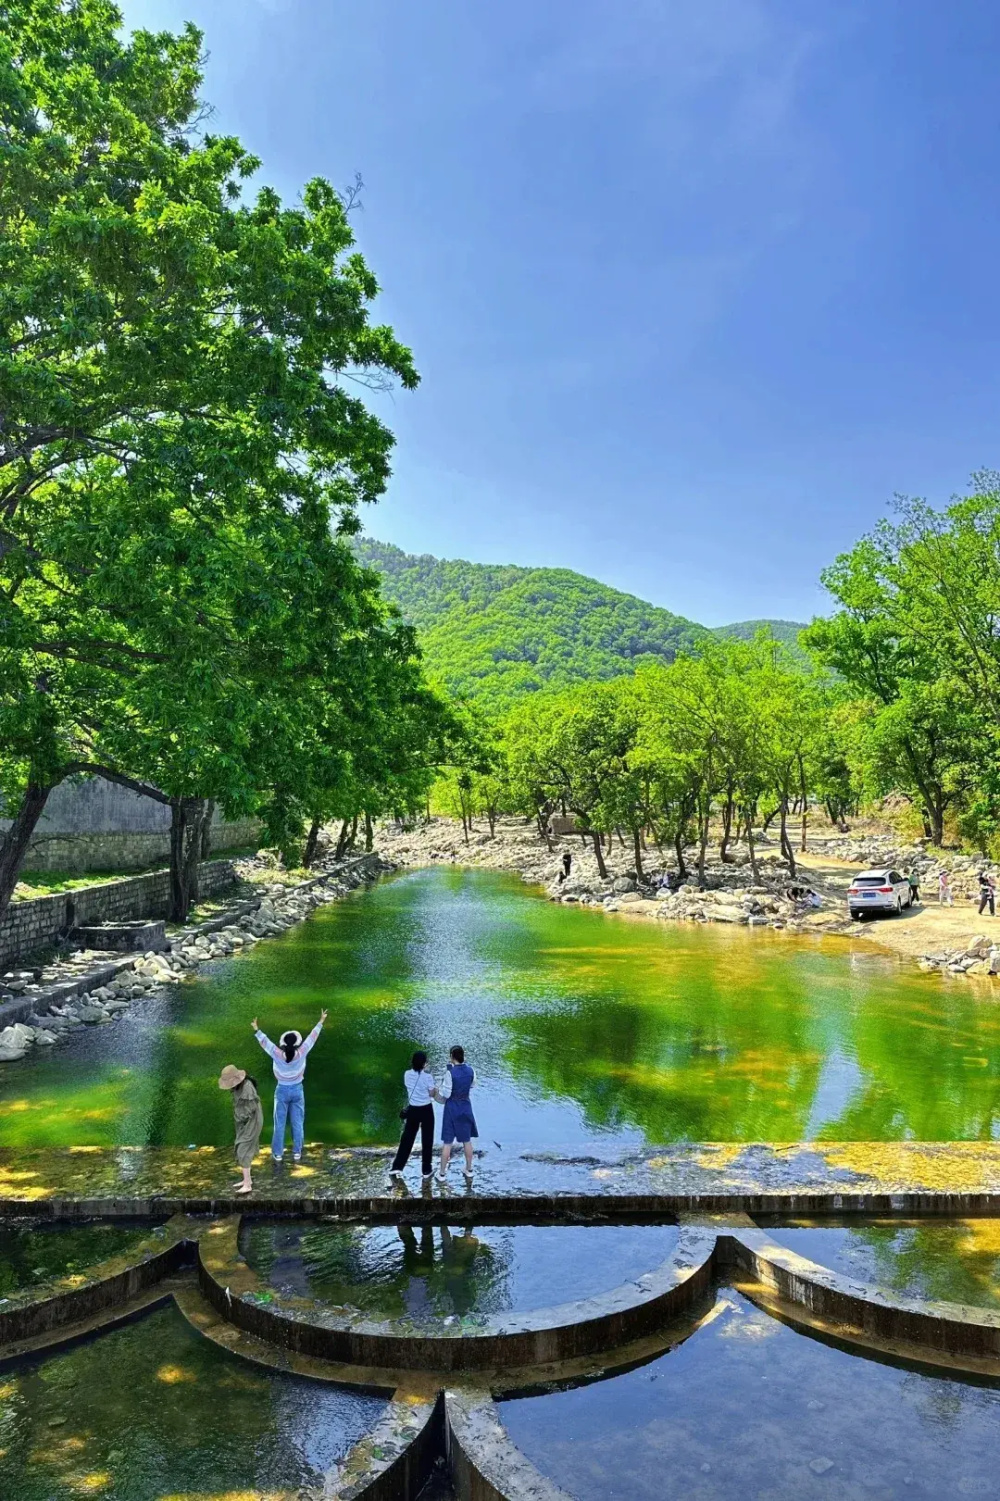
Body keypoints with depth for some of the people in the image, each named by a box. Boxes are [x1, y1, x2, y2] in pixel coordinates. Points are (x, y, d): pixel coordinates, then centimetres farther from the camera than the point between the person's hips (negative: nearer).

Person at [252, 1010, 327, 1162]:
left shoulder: (277, 1055, -24)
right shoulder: (301, 1054, -22)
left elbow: (265, 1042, -16)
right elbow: (312, 1038, -13)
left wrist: (256, 1030, -9)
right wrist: (321, 1022, -5)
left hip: (282, 1091, -1)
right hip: (297, 1090, 1)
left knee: (279, 1124, 12)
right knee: (298, 1123, 13)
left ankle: (278, 1154, 20)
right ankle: (297, 1153, 21)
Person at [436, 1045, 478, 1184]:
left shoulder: (450, 1072, -21)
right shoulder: (471, 1071, -7)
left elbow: (445, 1093, -17)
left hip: (452, 1107, -4)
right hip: (466, 1107, 4)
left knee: (447, 1142, 6)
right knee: (467, 1140, 18)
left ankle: (442, 1173, 15)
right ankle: (469, 1170, 29)